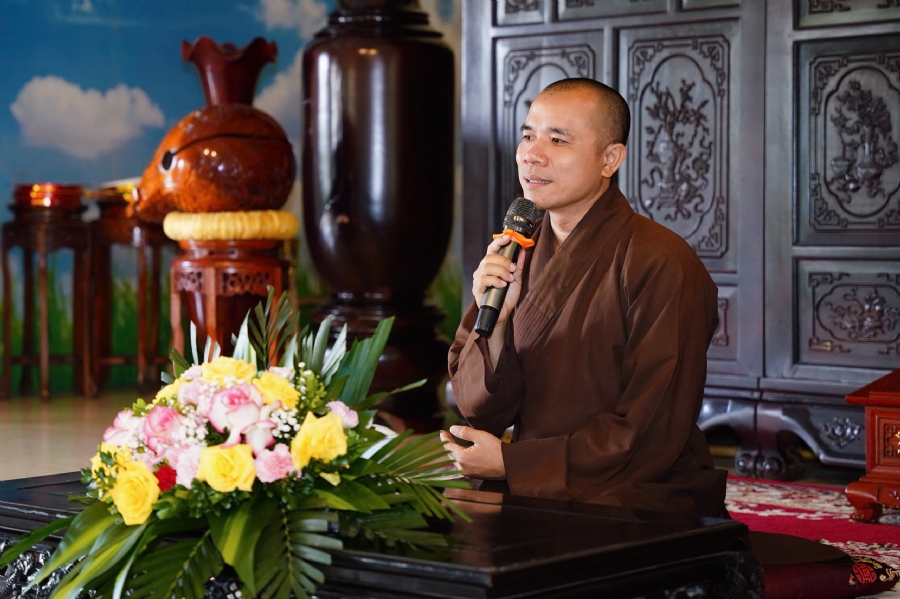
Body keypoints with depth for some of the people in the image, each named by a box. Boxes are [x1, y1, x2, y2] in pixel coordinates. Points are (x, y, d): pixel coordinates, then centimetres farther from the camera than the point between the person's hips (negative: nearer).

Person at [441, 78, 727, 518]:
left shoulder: (660, 264, -12)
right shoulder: (513, 254, 9)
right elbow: (479, 411, 7)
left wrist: (512, 463, -12)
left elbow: (653, 436, -14)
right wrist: (496, 319, -12)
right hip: (529, 496, 6)